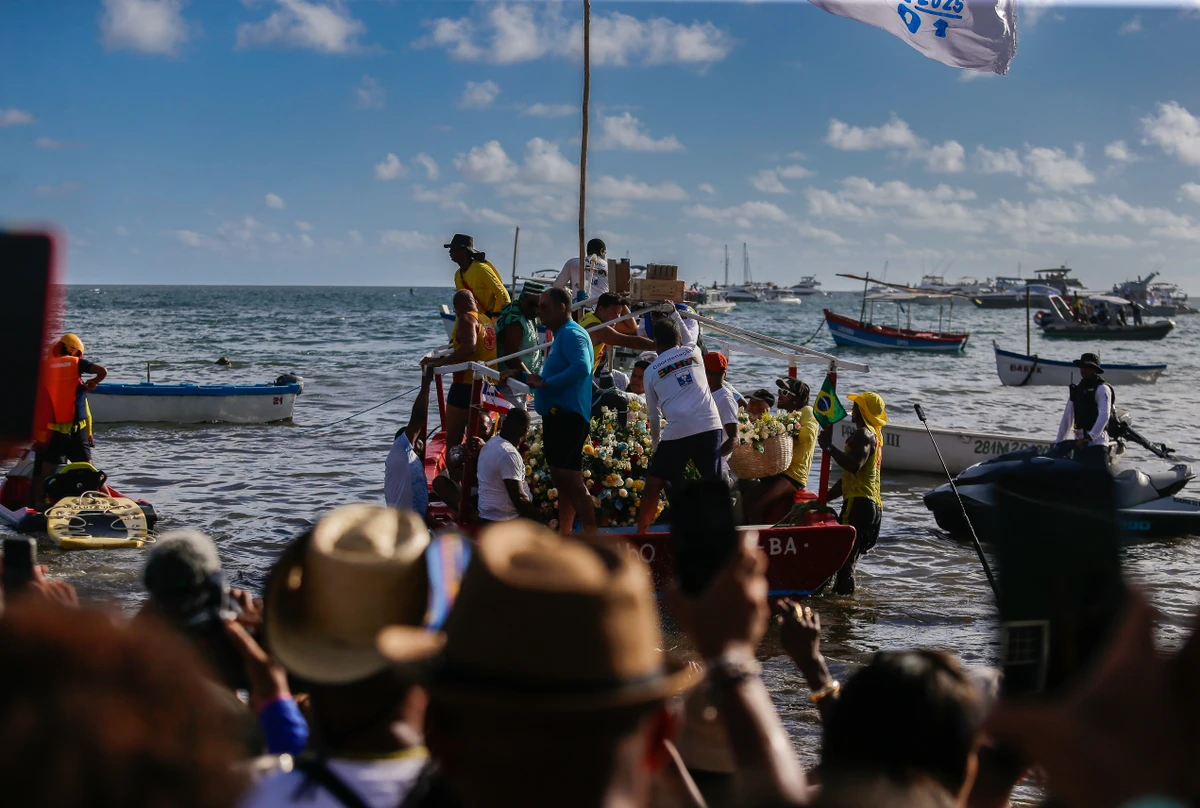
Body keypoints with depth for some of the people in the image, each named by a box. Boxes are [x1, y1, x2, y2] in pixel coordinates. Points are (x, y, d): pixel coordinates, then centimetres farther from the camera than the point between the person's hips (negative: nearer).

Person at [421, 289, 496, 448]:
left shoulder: (466, 319, -9)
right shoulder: (487, 321, 16)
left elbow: (469, 348, -25)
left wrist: (440, 362, -23)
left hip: (467, 384, -8)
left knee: (453, 440, -5)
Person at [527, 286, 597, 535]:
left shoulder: (571, 334, -13)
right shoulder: (563, 334, 19)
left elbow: (581, 368, -30)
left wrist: (545, 383, -24)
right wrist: (538, 380, 8)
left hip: (566, 417, -11)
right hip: (559, 416, 11)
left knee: (569, 480, -12)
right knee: (565, 481, 15)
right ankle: (564, 536, 22)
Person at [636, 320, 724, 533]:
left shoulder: (651, 371, 11)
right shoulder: (694, 353, 15)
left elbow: (653, 415, 16)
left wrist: (656, 444, 29)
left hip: (677, 431, -2)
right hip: (710, 425, 2)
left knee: (653, 484, 9)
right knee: (711, 483, 9)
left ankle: (640, 534, 10)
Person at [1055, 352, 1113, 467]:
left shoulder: (1102, 388, -5)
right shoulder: (1075, 390, 18)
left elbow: (1104, 415, -17)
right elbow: (1067, 418, 22)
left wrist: (1090, 436, -27)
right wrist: (1059, 442, 19)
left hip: (1097, 442, -7)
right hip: (1079, 443, 7)